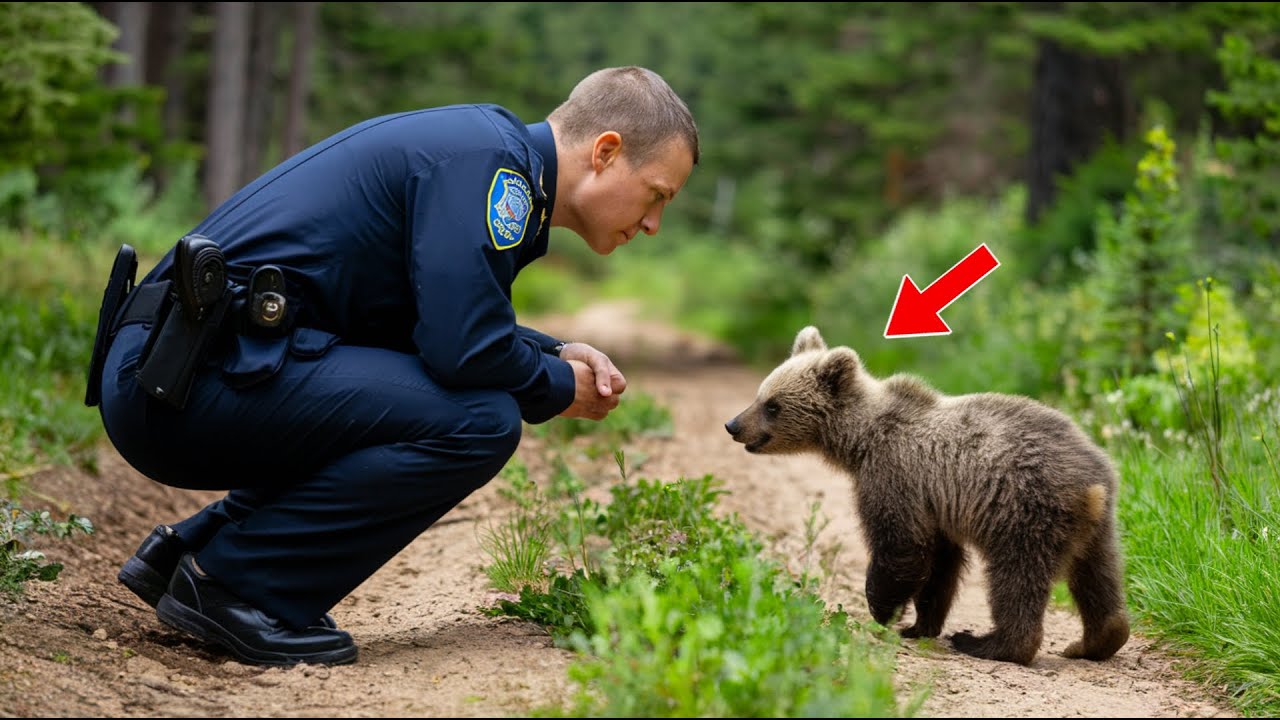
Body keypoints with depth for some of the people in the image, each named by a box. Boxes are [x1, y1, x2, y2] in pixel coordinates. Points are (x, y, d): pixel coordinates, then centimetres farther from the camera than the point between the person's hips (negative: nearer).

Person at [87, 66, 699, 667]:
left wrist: (556, 354, 18)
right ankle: (232, 584, -9)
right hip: (203, 374, -10)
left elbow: (451, 320, 31)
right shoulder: (489, 159, -10)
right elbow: (462, 345, -19)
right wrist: (559, 389, 0)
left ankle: (185, 549, 16)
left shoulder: (480, 146, 20)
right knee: (479, 422, -17)